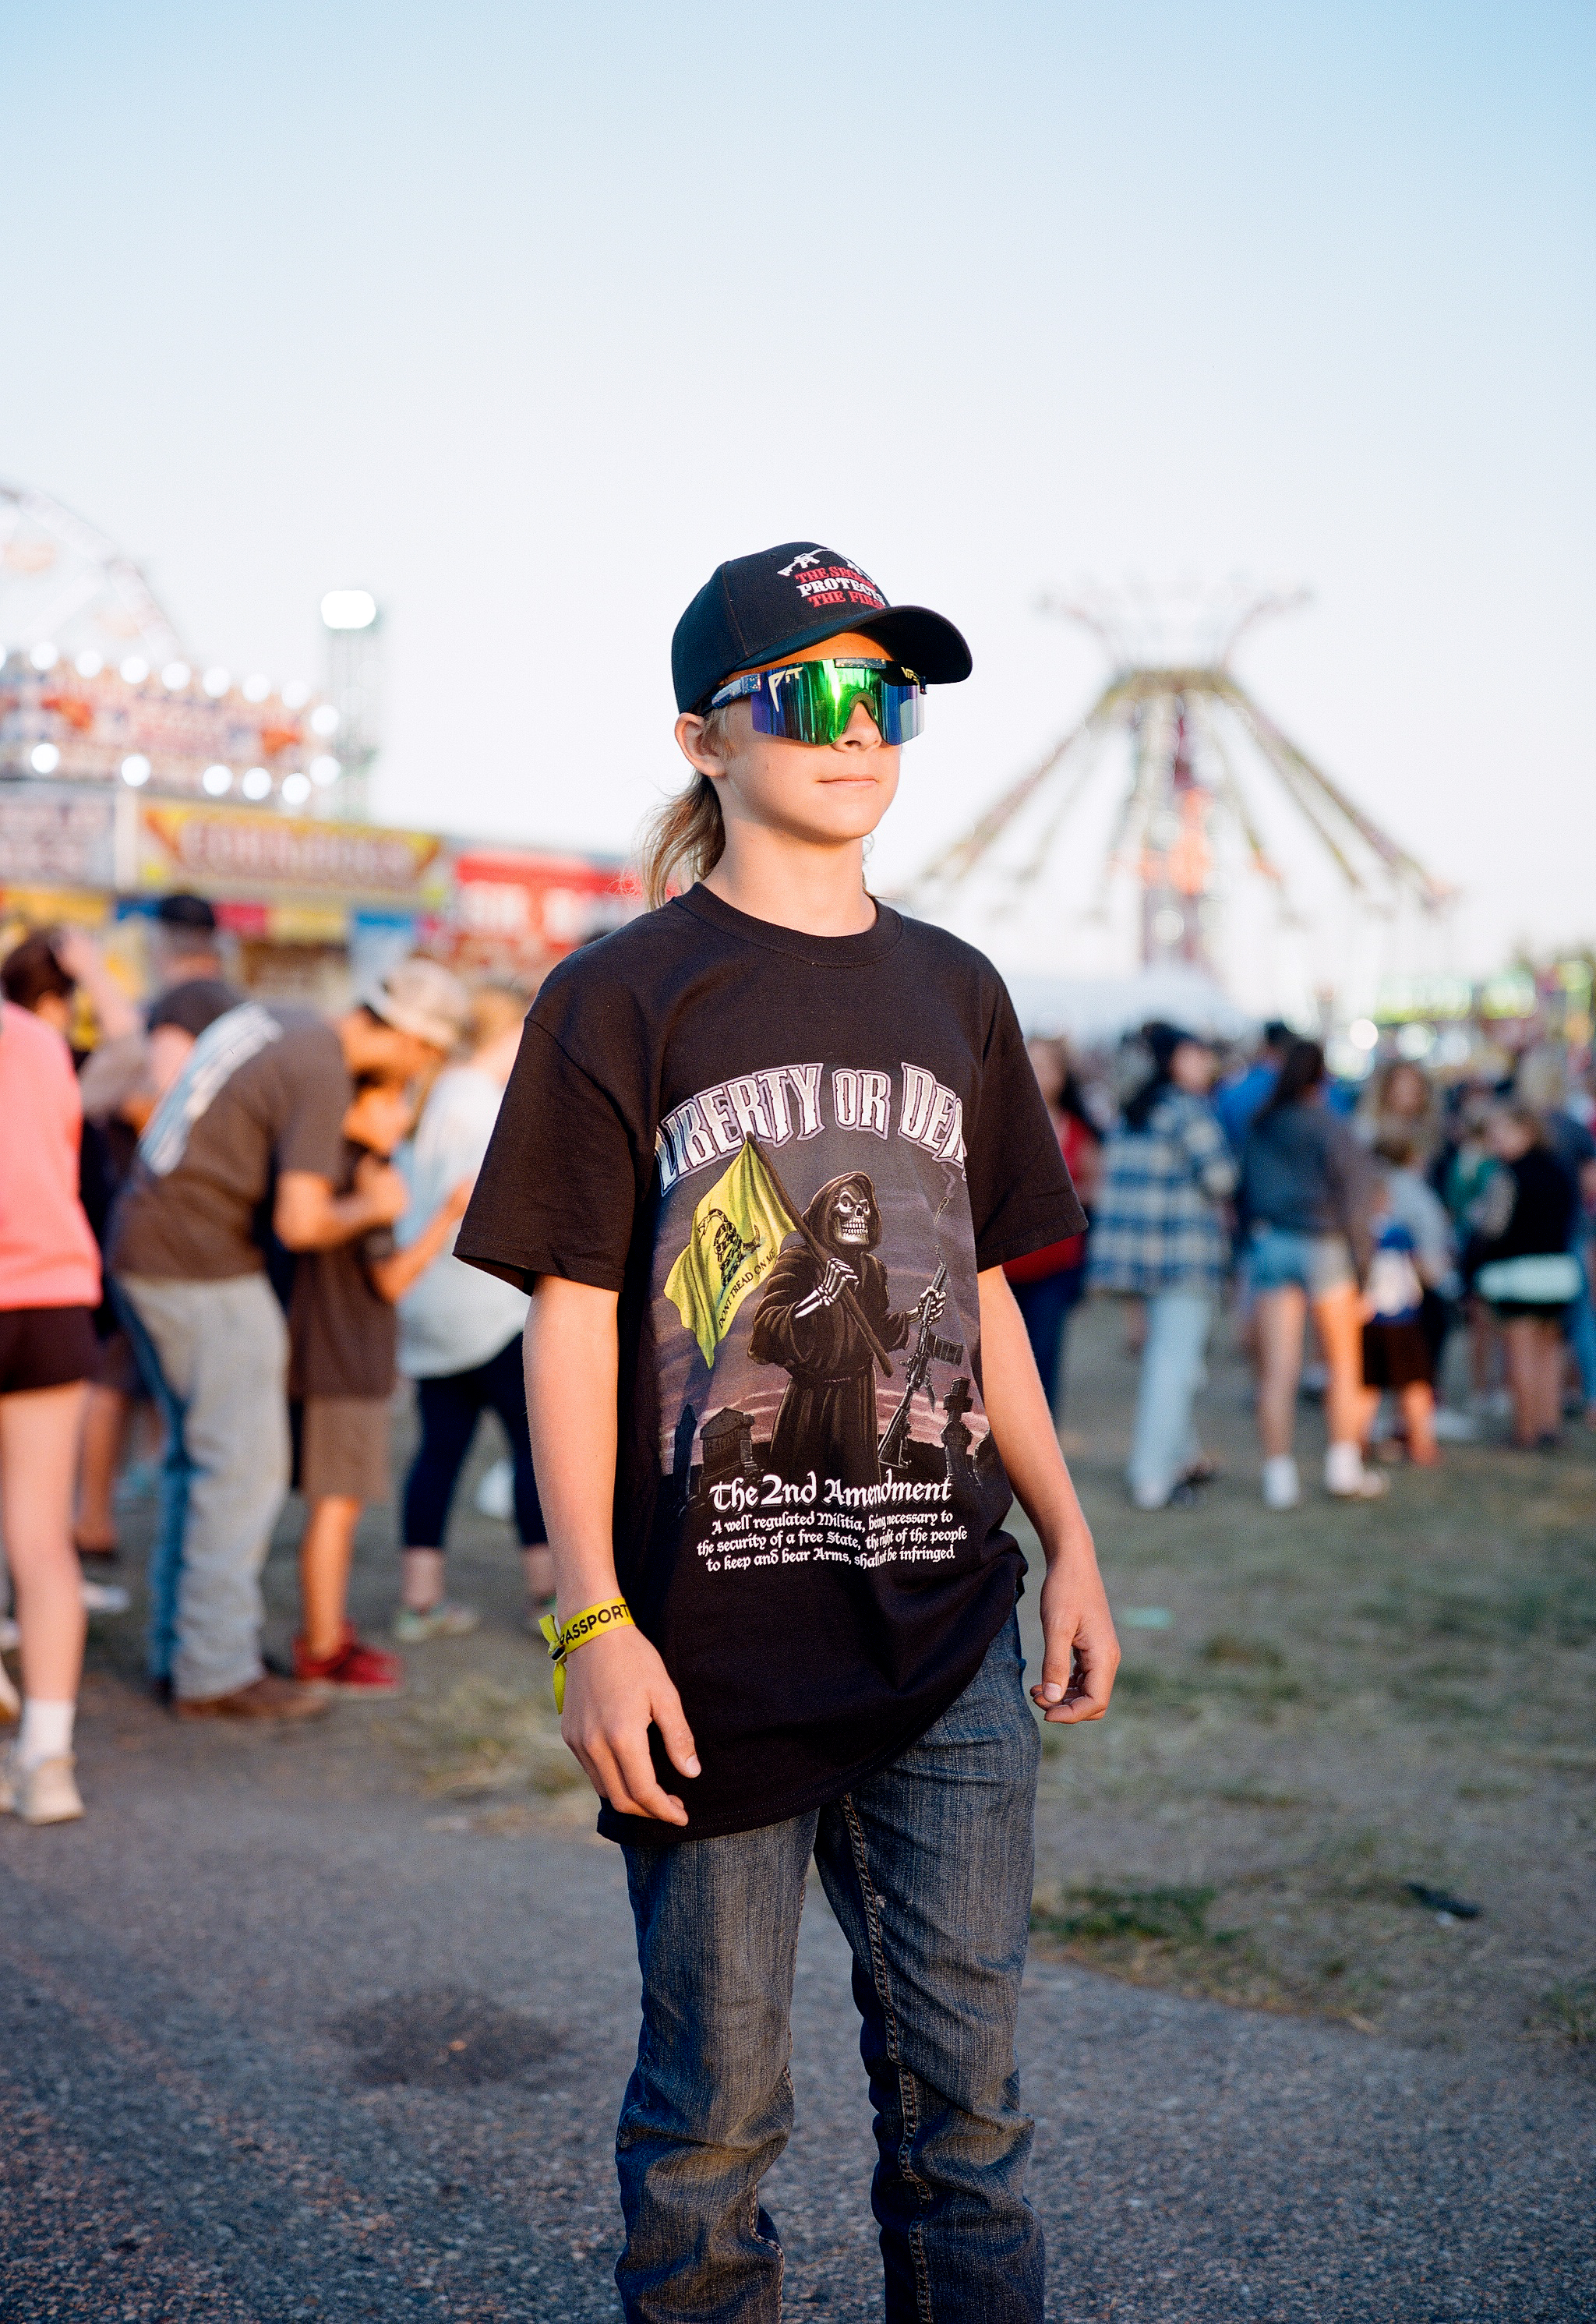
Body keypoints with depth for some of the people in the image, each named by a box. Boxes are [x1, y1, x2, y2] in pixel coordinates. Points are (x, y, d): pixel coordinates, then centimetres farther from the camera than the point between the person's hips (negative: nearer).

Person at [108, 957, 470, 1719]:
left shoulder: (276, 1019, 10)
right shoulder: (323, 1078, -17)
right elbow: (300, 1223, -25)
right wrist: (370, 1207, -4)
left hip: (144, 1247, 9)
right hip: (206, 1269, -9)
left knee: (199, 1457, 16)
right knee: (246, 1467, -3)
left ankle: (178, 1649, 22)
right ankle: (216, 1672, 2)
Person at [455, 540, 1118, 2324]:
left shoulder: (953, 992, 11)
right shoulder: (621, 998, -3)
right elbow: (570, 1322, -6)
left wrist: (1069, 1539, 10)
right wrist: (592, 1621, -12)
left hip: (949, 1641, 4)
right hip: (716, 1644, -4)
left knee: (967, 2094, 11)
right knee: (715, 2108, 10)